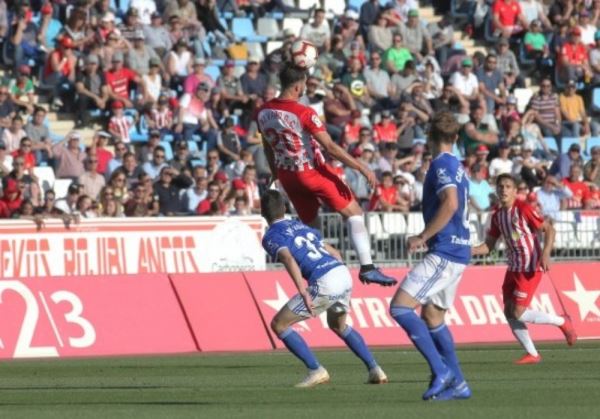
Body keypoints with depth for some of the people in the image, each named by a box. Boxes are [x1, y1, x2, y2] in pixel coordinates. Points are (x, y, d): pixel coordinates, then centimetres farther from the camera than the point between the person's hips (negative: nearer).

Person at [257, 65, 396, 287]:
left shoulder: (263, 112, -2)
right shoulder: (304, 113, -22)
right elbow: (330, 147, -22)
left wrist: (276, 175, 25)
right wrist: (362, 168, -18)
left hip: (287, 175, 6)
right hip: (312, 172, -6)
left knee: (310, 225, 20)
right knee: (354, 212, 3)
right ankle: (367, 267, -6)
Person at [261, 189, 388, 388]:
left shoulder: (271, 237, 4)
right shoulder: (302, 226, 26)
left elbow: (289, 259, -17)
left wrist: (303, 292, -25)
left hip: (324, 282, -7)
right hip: (344, 274, 7)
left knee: (278, 324, 6)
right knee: (338, 325, 34)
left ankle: (316, 371, -1)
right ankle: (374, 370, 25)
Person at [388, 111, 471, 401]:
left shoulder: (441, 164, -11)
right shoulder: (456, 166, 17)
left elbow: (450, 203, -25)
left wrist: (423, 237, -22)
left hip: (444, 253, -10)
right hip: (457, 251, 10)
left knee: (400, 307, -14)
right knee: (432, 315, 16)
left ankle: (441, 370, -17)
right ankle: (457, 383, 15)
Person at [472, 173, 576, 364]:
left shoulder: (523, 209, -13)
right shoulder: (497, 216, 8)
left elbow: (549, 229, -12)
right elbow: (489, 245, 12)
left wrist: (545, 254, -25)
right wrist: (468, 251, -6)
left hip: (530, 268, -7)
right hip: (514, 267, 7)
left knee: (519, 312, -12)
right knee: (509, 312, 1)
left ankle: (562, 322, 9)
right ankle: (532, 354, 12)